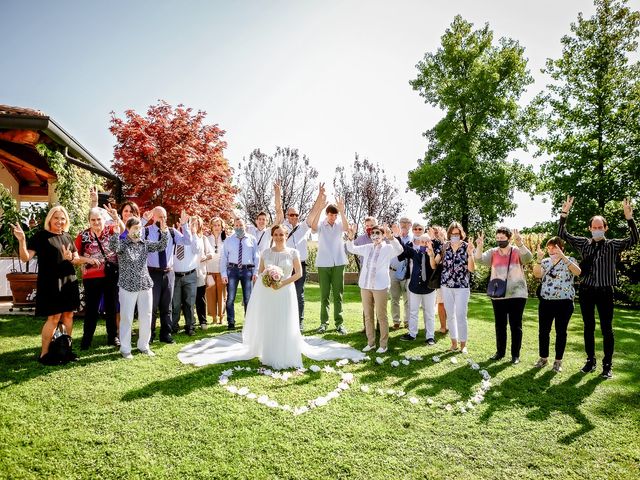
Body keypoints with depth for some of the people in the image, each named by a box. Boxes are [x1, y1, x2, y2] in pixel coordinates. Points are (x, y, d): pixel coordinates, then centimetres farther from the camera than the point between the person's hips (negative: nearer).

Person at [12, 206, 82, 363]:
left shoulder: (68, 237, 11)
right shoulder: (41, 235, -5)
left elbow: (77, 259, 12)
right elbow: (25, 257, -11)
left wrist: (71, 258, -11)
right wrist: (21, 240, -27)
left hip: (69, 281, 6)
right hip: (50, 283, -6)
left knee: (68, 315, 9)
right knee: (54, 317, -6)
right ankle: (43, 354, 5)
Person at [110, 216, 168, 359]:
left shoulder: (145, 243, 7)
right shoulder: (122, 243, -5)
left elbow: (161, 246, -2)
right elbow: (113, 247, -26)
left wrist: (164, 231, -16)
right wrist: (116, 232, -41)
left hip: (145, 286, 4)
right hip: (127, 287, -4)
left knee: (146, 317, 9)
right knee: (127, 318, 3)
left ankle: (143, 346, 23)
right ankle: (125, 349, 15)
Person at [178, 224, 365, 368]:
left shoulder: (293, 252, -1)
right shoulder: (266, 252, 6)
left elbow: (298, 273, -1)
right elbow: (260, 271, 12)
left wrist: (283, 283, -13)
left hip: (285, 292, -2)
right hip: (265, 292, 2)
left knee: (284, 325, 2)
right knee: (265, 324, 5)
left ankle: (285, 356, 16)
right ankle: (268, 355, 19)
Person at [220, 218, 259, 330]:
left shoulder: (252, 239, 6)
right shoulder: (228, 240, 8)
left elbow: (256, 256, 4)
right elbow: (224, 258, 5)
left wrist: (256, 272, -3)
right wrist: (223, 274, -3)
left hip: (248, 270, 0)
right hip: (232, 269, 1)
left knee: (248, 298, 6)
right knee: (230, 298, 2)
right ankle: (231, 322, 14)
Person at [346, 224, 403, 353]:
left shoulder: (388, 248, -2)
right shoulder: (367, 248, 11)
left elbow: (399, 250, -21)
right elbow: (351, 249, 12)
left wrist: (390, 237, -38)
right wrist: (351, 237, -7)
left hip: (380, 287, -5)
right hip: (365, 286, 5)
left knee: (381, 316, 2)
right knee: (368, 316, 11)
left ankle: (383, 344, 12)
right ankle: (370, 342, 23)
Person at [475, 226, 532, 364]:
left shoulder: (517, 251, -4)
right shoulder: (493, 252, 2)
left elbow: (528, 257, -23)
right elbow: (480, 259, -13)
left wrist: (520, 244, -40)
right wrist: (479, 246, -33)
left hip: (517, 294, -3)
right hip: (498, 295, 3)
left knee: (515, 325, 6)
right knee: (500, 324, 13)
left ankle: (515, 354, 17)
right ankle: (500, 351, 25)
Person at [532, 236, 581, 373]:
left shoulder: (570, 260, 0)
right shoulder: (545, 261, 9)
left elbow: (577, 272, -22)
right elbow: (537, 275, -9)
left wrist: (562, 257, -30)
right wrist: (539, 259, -22)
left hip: (564, 302, -3)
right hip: (546, 301, 3)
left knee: (561, 332, 4)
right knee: (543, 331, 7)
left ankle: (558, 361, 15)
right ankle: (543, 358, 21)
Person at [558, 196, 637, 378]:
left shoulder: (613, 245, 1)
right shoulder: (584, 243, 6)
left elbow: (634, 239, -15)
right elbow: (562, 234, 4)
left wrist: (629, 217, -26)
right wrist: (564, 213, -8)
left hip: (605, 291, -2)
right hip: (586, 290, 2)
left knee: (606, 328, 3)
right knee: (589, 327, 10)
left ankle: (607, 365, 13)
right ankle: (590, 361, 21)